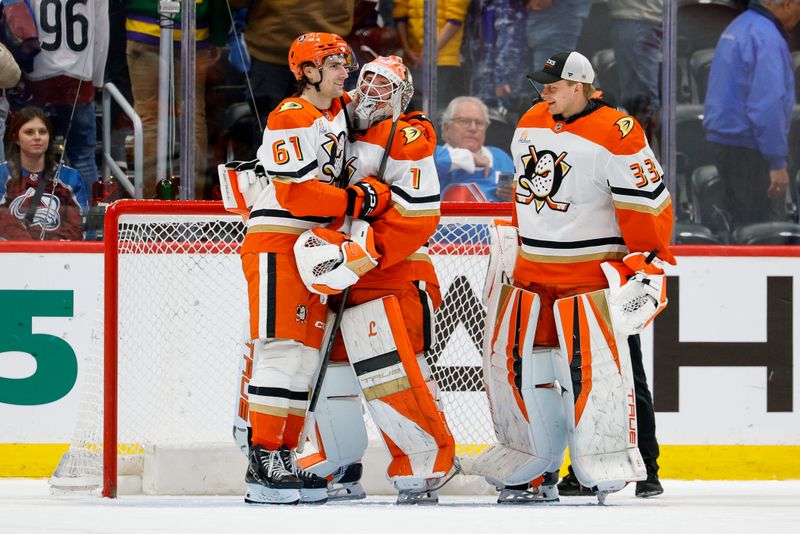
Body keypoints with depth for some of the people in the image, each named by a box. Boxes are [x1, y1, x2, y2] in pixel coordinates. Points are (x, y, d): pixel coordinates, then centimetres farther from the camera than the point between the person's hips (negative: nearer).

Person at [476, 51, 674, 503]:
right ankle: (537, 469, 13)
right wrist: (520, 247, 25)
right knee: (527, 365, 5)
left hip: (598, 275, -7)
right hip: (535, 273, 7)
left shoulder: (616, 134, -15)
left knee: (616, 371, -7)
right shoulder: (530, 127, 9)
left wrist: (650, 265, -16)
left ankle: (644, 470, -1)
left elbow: (648, 201, -14)